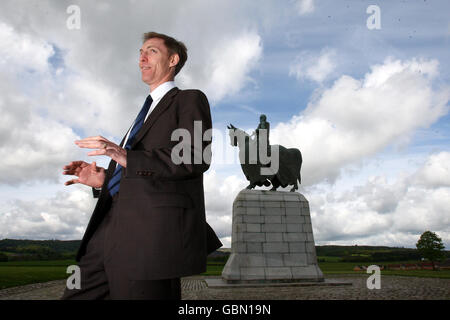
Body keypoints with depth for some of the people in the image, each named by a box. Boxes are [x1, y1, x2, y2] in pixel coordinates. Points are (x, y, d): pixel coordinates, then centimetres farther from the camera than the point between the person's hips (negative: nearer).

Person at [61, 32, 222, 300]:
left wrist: (129, 157, -17)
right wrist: (103, 179, 13)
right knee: (78, 294, 4)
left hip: (154, 228, -8)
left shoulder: (190, 100, 6)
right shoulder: (148, 110, 32)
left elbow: (198, 159, -12)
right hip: (113, 227, 8)